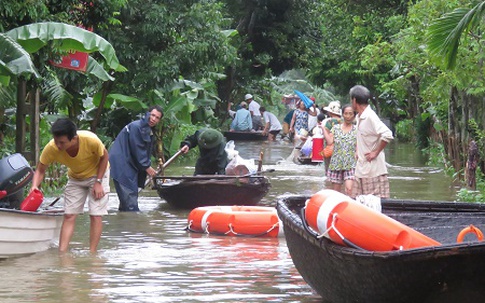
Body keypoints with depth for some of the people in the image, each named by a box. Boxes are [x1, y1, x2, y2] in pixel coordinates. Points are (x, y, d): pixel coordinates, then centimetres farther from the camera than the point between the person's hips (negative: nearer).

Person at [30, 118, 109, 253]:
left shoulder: (91, 140, -38)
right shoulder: (51, 148, -31)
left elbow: (104, 156, -17)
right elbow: (40, 170, -18)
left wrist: (98, 182, -20)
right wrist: (34, 186, -38)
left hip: (97, 174, -3)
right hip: (75, 178, 3)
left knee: (96, 215, -11)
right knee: (69, 215, -5)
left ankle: (92, 254, -7)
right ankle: (62, 253, -8)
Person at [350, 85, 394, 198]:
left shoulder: (370, 117, -17)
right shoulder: (359, 117, 12)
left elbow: (387, 135, -29)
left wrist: (376, 152, -20)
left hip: (373, 171, -9)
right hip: (361, 170, 9)